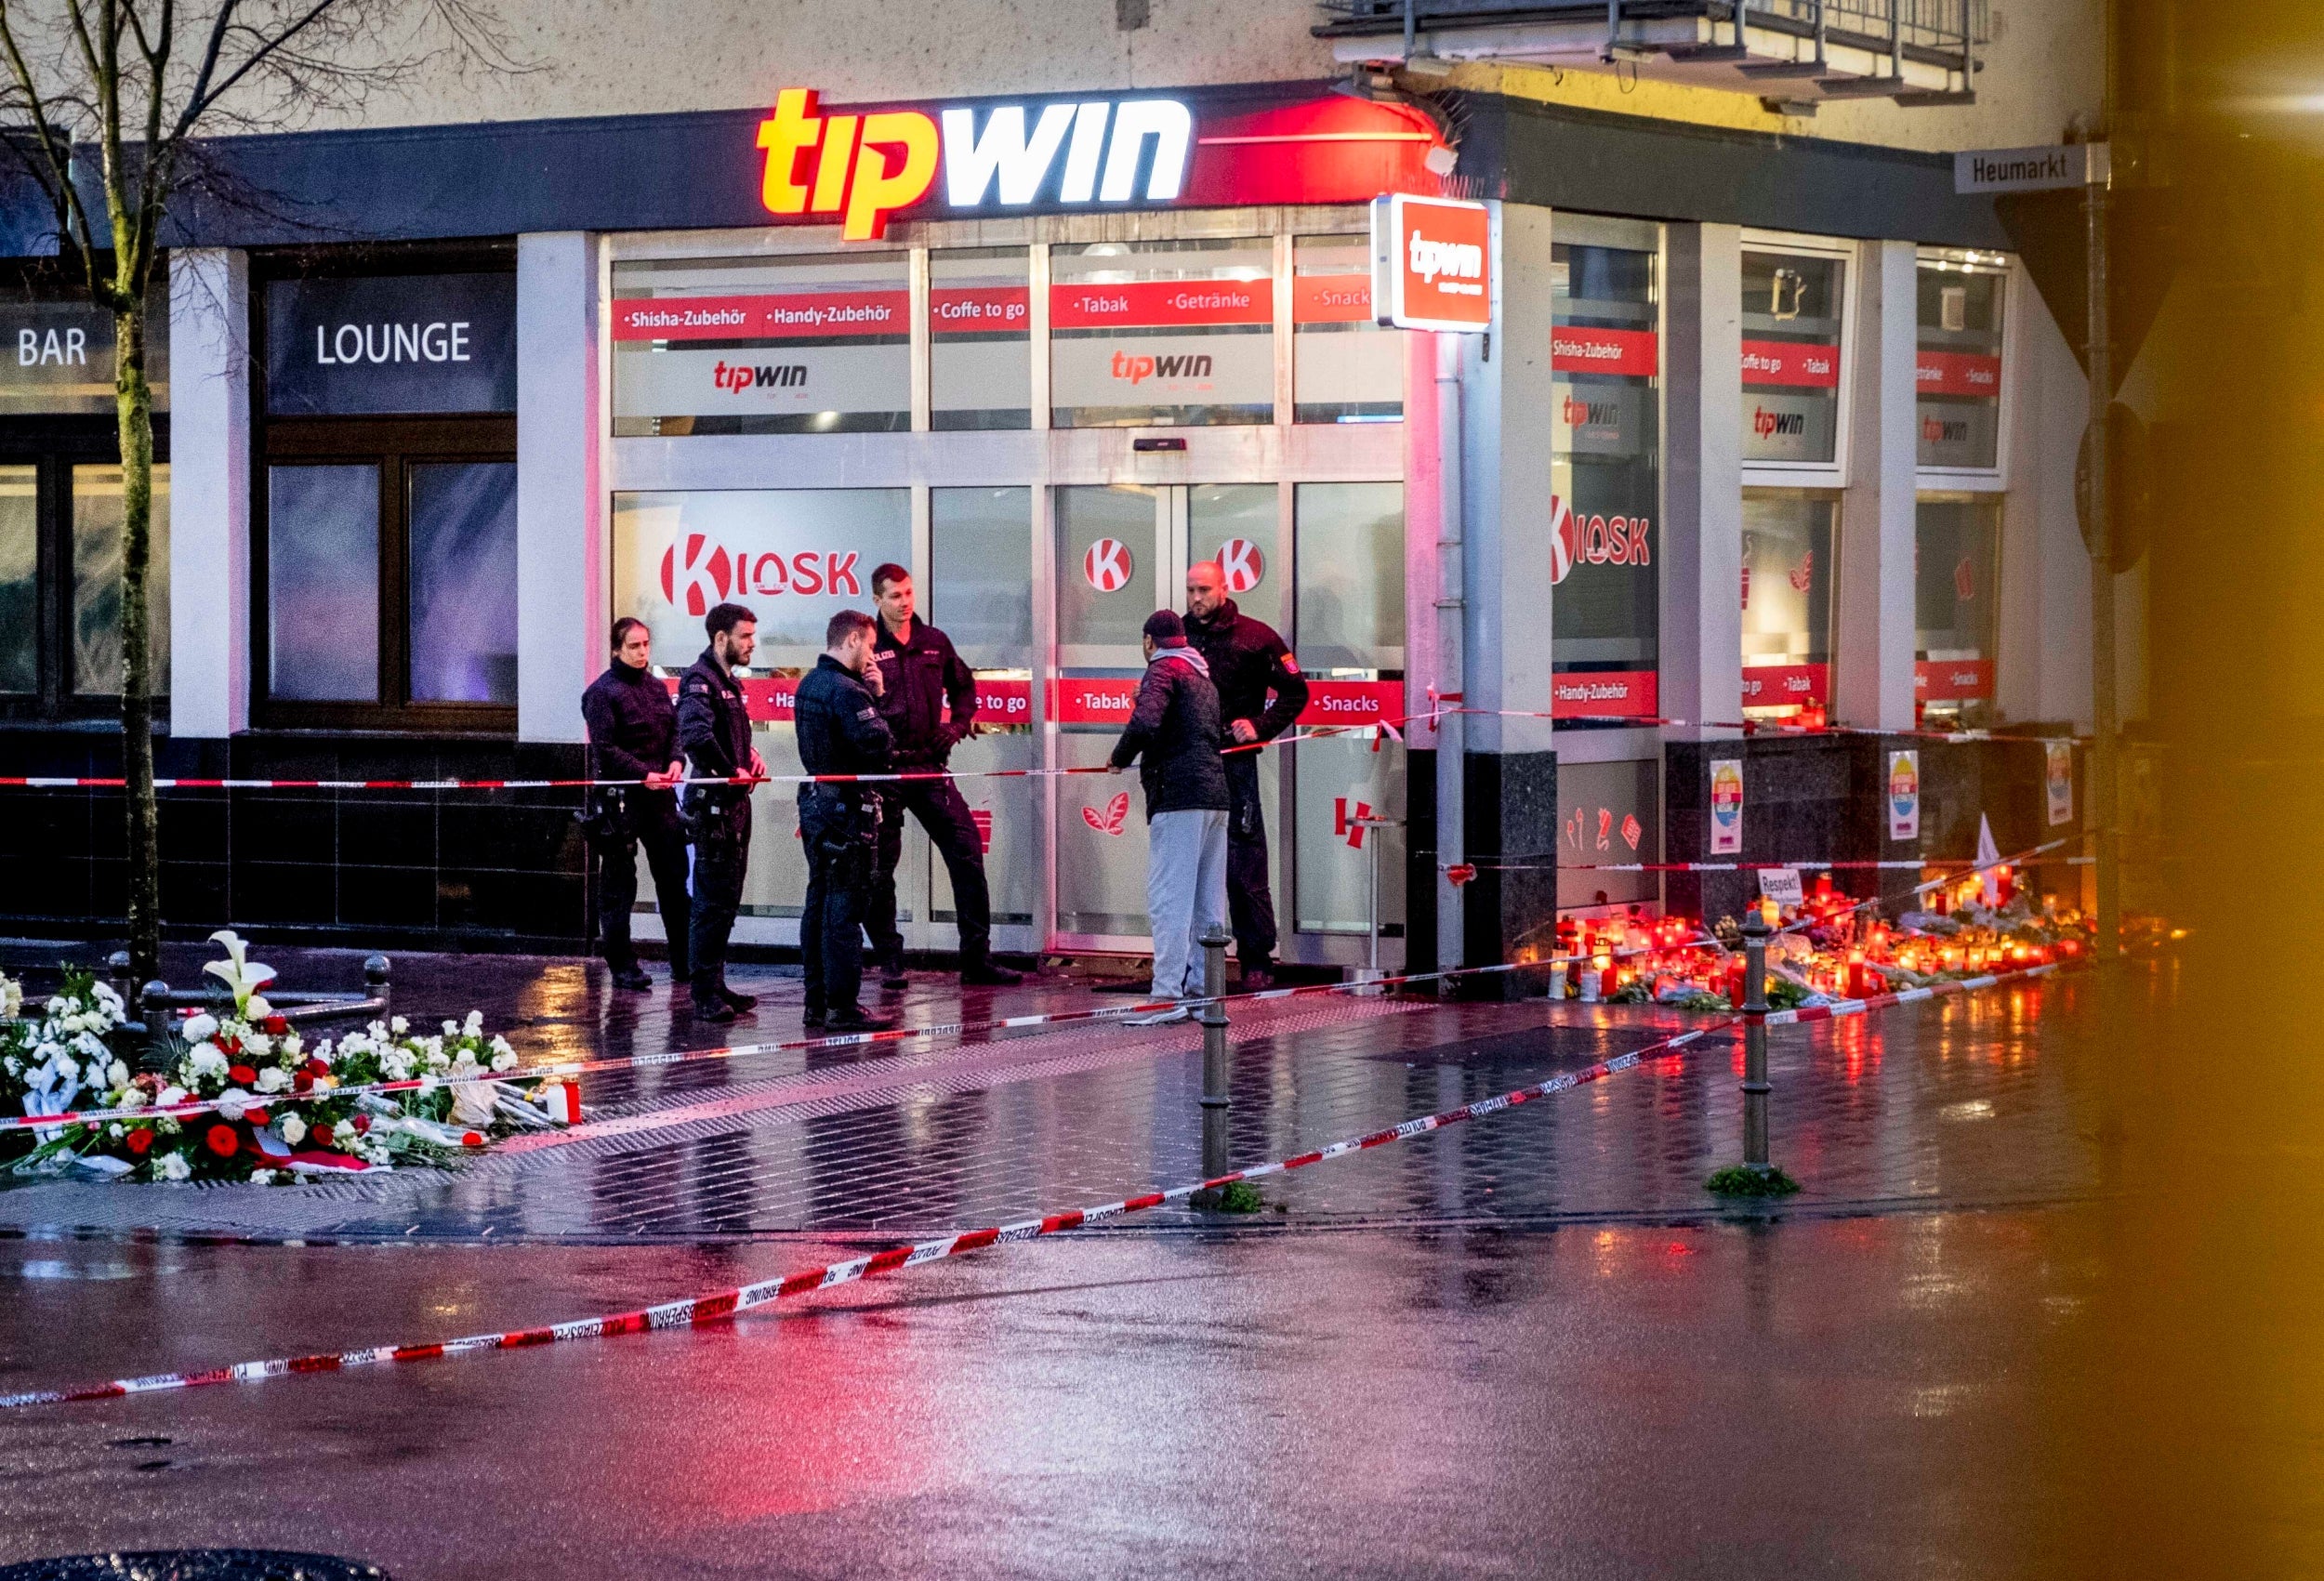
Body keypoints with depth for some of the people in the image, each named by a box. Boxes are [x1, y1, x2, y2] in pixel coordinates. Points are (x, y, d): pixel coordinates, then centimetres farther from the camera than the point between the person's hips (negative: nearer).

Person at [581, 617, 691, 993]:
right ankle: (623, 967, 6)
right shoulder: (602, 692, -6)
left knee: (674, 877, 6)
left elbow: (675, 730, 16)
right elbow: (605, 749, -12)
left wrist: (676, 762, -4)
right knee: (619, 885, 0)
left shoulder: (656, 688, 15)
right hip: (620, 798, -6)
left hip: (660, 794, 6)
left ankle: (684, 965, 12)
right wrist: (644, 775, -19)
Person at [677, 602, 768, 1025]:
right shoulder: (700, 680, -14)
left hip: (735, 803, 10)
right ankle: (705, 997, -5)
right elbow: (696, 735, -31)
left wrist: (751, 757, 12)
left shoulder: (730, 683, 17)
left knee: (726, 901, 15)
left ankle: (716, 987, 22)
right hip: (713, 804, -10)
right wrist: (731, 772, -22)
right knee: (713, 902, -8)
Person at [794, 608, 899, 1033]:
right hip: (847, 810, -10)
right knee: (845, 908, -6)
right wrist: (875, 700, -3)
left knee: (819, 904, 14)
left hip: (815, 803, 10)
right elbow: (880, 745, -20)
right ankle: (842, 1007, -6)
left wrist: (872, 695, 5)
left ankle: (817, 1003, 18)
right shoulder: (845, 691, -18)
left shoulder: (809, 684, 12)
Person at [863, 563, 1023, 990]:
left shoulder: (934, 642, 10)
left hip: (930, 765, 4)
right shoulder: (868, 649, -3)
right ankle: (889, 962, 15)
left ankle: (976, 959, 2)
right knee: (880, 868, 3)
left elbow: (963, 686, 25)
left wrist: (958, 725, 10)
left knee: (967, 854, -3)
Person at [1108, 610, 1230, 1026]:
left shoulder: (1164, 670, -4)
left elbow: (1145, 723, -21)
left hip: (1178, 796, -9)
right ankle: (1202, 988, 13)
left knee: (1169, 898, -10)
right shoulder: (1203, 676, 23)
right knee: (1207, 902, 11)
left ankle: (1168, 993, -15)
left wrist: (1120, 758, -6)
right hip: (1216, 794, 9)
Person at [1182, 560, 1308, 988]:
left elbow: (1295, 691, 6)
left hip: (1234, 763, -4)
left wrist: (1260, 726, -6)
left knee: (1245, 866, -5)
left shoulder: (1255, 636, 2)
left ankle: (1257, 960, 0)